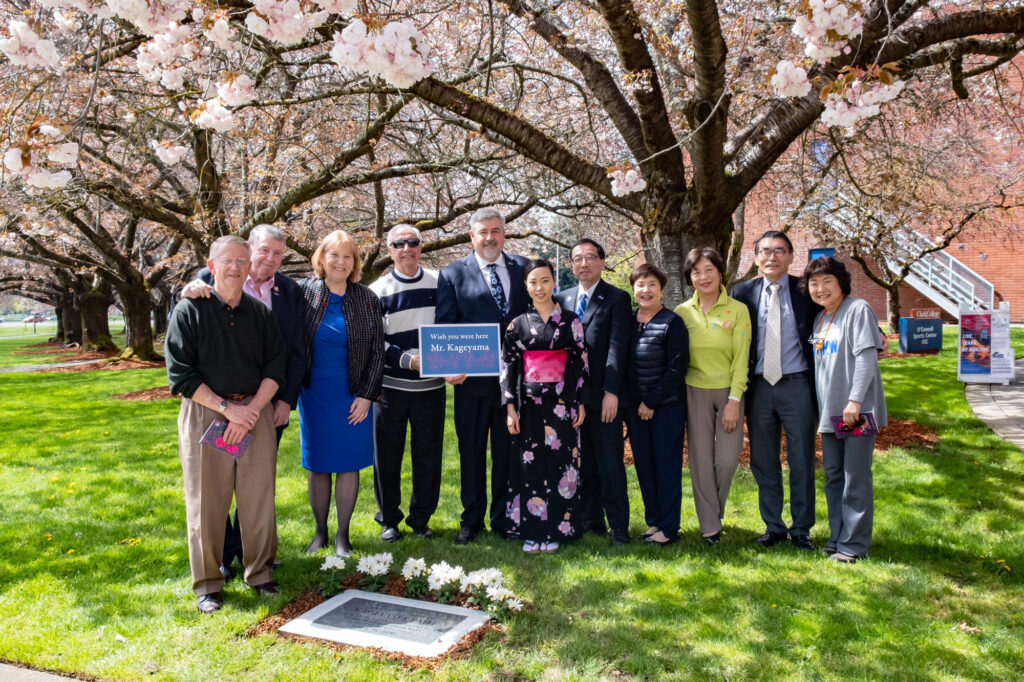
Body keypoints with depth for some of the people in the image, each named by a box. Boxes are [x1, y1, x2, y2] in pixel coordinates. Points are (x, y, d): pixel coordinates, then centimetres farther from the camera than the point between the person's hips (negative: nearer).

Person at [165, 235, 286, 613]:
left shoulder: (260, 312, 9)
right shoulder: (189, 310, -1)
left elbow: (275, 368, 5)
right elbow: (180, 374, -7)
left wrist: (252, 409, -10)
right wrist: (227, 407, -14)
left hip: (255, 411, 3)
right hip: (204, 412, -2)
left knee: (259, 496, 4)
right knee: (206, 501, 2)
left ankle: (260, 572, 20)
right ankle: (207, 584, 16)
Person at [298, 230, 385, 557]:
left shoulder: (367, 299, -1)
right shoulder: (304, 293, -2)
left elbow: (377, 352, 0)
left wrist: (367, 395, -4)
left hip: (353, 396, 0)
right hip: (314, 393, 0)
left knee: (349, 464, 5)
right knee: (318, 465, 9)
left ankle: (343, 534, 18)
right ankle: (320, 531, 23)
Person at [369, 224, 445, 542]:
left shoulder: (440, 283, 4)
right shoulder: (378, 291, -1)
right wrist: (408, 360, -18)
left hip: (431, 386, 1)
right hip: (390, 386, -1)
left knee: (428, 455, 8)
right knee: (387, 456, 6)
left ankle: (421, 518, 23)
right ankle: (388, 519, 21)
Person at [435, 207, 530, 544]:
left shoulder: (523, 268, 7)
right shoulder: (453, 274, 1)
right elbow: (444, 326, -2)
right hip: (472, 379, -1)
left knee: (508, 451, 12)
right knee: (471, 453, 10)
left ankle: (503, 518, 26)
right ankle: (471, 520, 24)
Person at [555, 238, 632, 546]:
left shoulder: (616, 298, -1)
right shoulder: (562, 299, 13)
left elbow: (617, 346, -8)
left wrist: (611, 392, -15)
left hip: (602, 396, -4)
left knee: (610, 463, 0)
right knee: (582, 462, 11)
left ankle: (618, 527, 9)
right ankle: (590, 521, 22)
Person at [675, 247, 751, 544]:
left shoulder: (738, 310, -4)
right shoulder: (682, 312, 1)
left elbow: (741, 359, -6)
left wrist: (734, 400, -11)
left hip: (729, 390, -1)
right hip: (695, 391, 1)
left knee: (728, 459, -4)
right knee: (701, 458, 1)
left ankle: (716, 512, 24)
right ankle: (709, 525, 14)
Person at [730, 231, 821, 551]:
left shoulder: (806, 290, -1)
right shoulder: (743, 292, 4)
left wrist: (818, 372, -3)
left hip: (797, 384, -2)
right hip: (759, 386, 2)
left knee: (801, 462, 5)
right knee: (763, 462, 10)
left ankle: (801, 530, 19)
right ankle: (773, 526, 24)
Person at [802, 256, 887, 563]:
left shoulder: (857, 310, -9)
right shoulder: (819, 319, 15)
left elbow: (867, 356, -16)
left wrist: (855, 400, -23)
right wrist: (820, 406, 15)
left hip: (857, 411, -8)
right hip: (829, 411, 8)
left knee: (855, 478, -3)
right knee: (833, 476, 14)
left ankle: (854, 544, 7)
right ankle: (837, 537, 25)